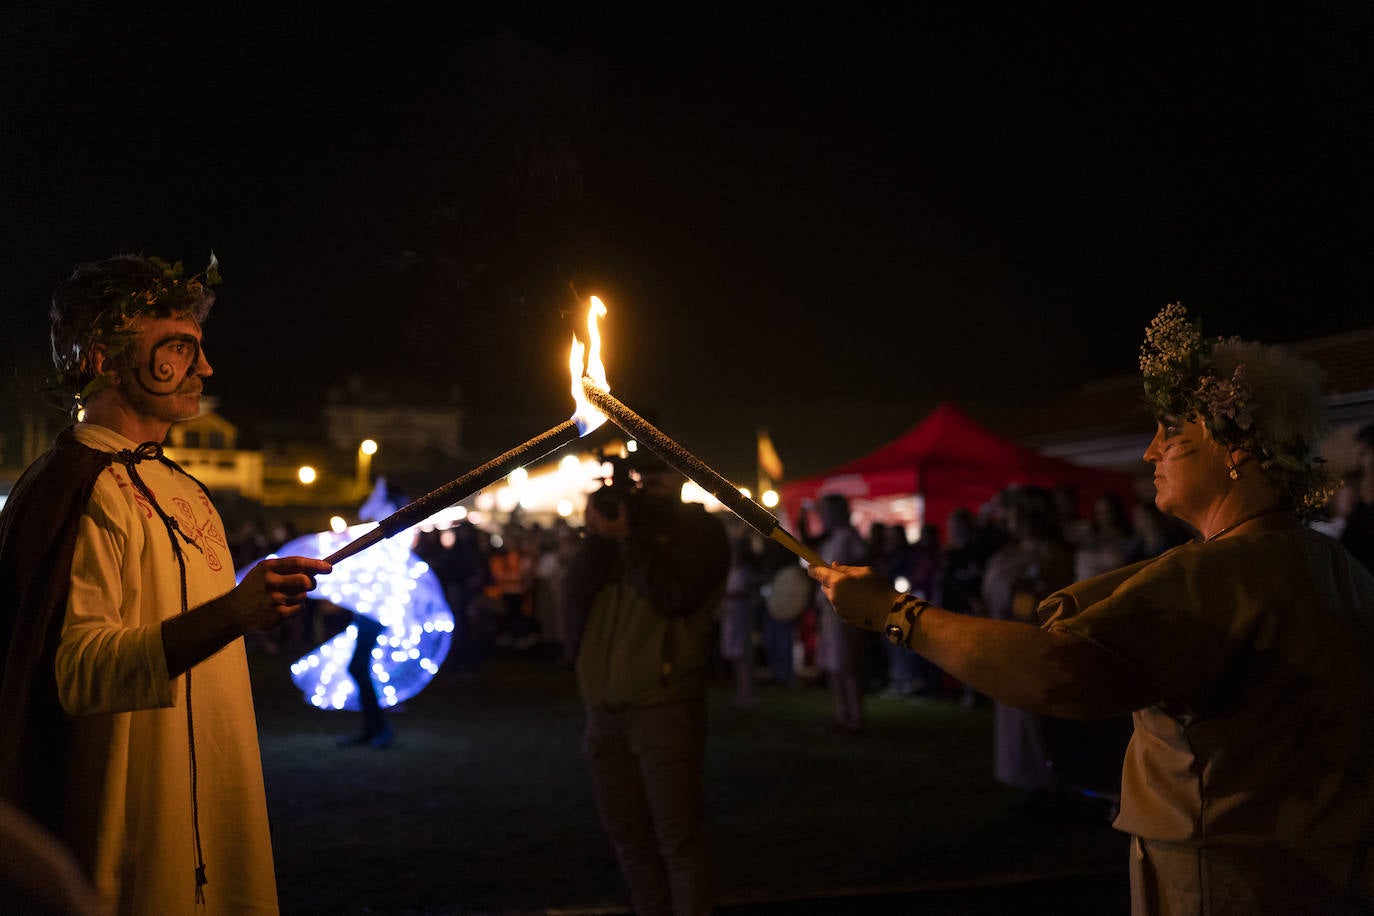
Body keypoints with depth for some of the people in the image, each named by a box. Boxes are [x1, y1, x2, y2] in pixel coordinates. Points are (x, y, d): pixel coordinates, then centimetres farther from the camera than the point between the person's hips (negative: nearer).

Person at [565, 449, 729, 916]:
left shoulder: (698, 529, 3)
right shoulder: (618, 523, 16)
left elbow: (673, 595, -12)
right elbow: (578, 601, 6)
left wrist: (629, 538, -13)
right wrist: (597, 536, -4)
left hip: (664, 707, -5)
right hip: (604, 710, 5)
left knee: (678, 839, -6)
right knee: (629, 838, 11)